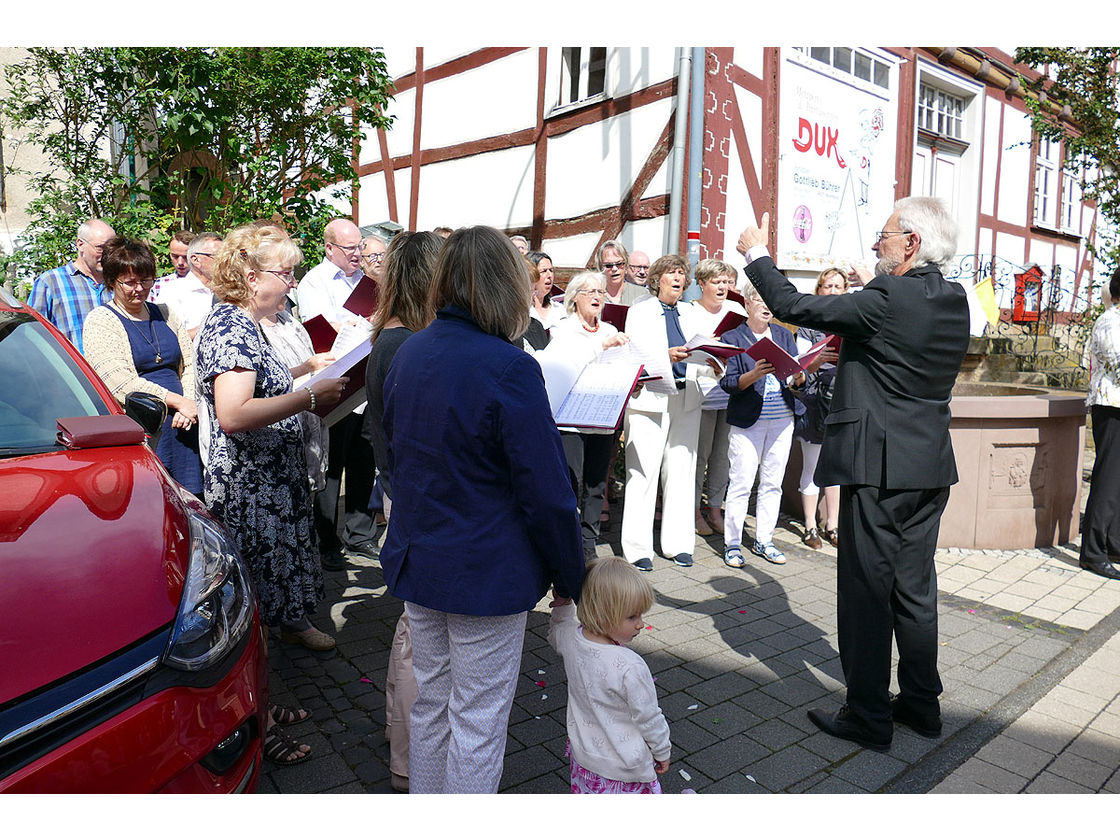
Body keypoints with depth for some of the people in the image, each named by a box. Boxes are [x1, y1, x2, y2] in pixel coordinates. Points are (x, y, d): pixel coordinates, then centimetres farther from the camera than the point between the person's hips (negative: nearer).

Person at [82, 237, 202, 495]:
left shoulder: (164, 315, 18)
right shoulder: (99, 321, 2)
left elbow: (190, 365, 15)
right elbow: (119, 382, -10)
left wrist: (188, 407, -4)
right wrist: (178, 401, -15)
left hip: (181, 425, 5)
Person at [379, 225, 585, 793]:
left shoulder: (407, 354, 3)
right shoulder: (510, 369, -21)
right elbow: (547, 494, -19)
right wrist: (570, 577, -6)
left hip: (416, 559, 8)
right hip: (486, 574, -7)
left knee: (431, 703, 23)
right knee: (477, 723, 9)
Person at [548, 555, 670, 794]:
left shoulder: (571, 640, -12)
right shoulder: (630, 666, -29)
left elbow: (556, 633, 16)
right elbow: (649, 718, -15)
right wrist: (663, 751, 2)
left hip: (584, 754, 6)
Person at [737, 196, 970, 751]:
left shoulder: (886, 300, -17)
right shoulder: (954, 301, 7)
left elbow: (791, 306, -11)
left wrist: (756, 254, 2)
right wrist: (844, 351, 23)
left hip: (878, 466, -8)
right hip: (931, 465, 8)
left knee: (867, 593, 3)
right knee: (915, 590, 17)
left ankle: (868, 717, 14)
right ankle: (921, 704, 30)